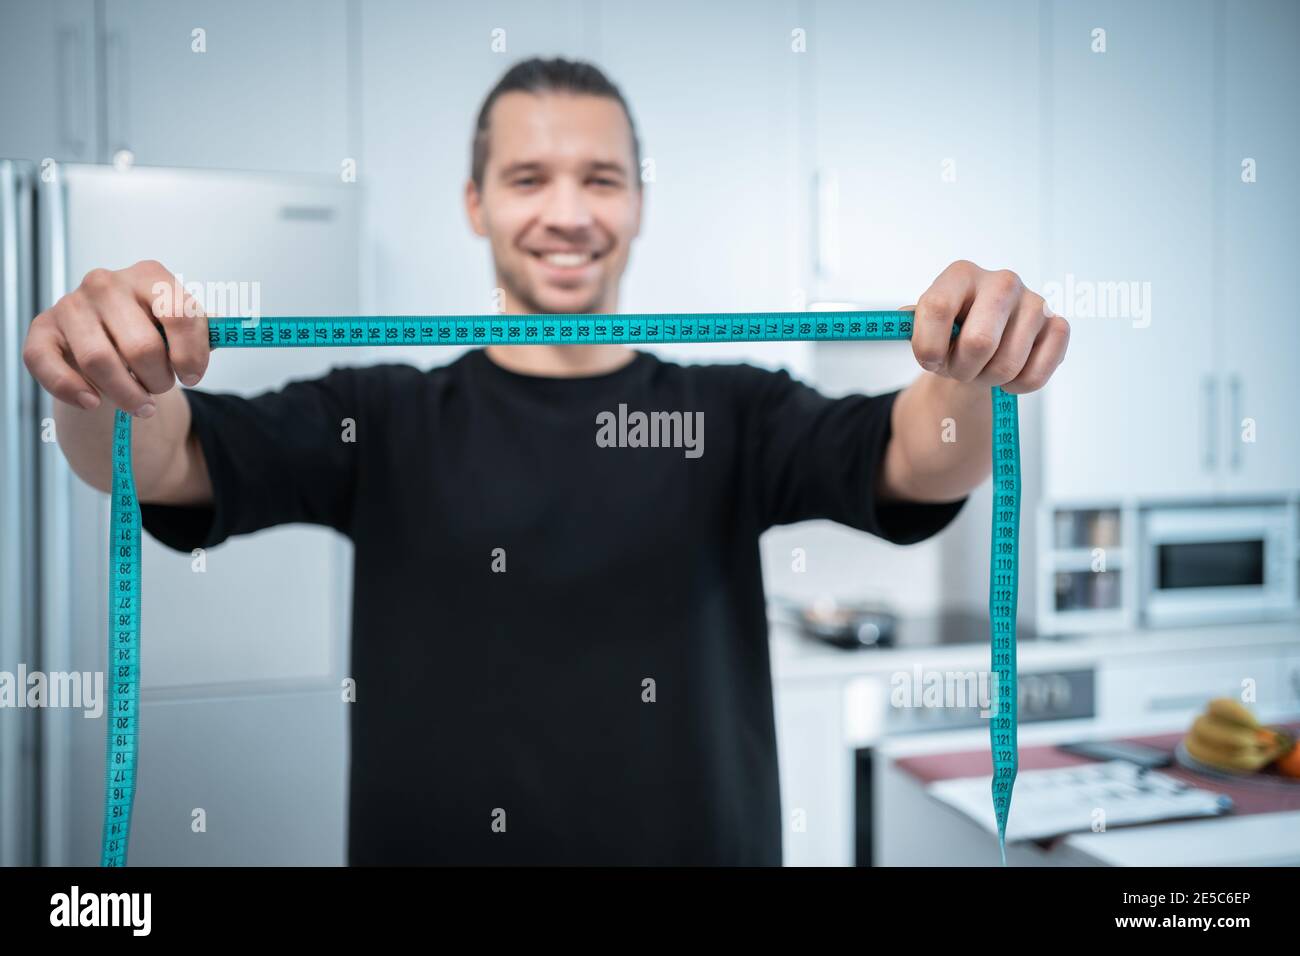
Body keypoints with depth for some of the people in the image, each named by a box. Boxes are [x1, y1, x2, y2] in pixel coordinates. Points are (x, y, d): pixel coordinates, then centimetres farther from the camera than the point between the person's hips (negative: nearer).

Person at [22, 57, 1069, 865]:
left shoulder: (731, 413, -2)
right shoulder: (386, 420, -3)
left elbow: (917, 461, -16)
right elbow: (172, 459, -14)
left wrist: (974, 373, -38)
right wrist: (102, 384, -36)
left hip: (698, 836, 1)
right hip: (429, 835, 0)